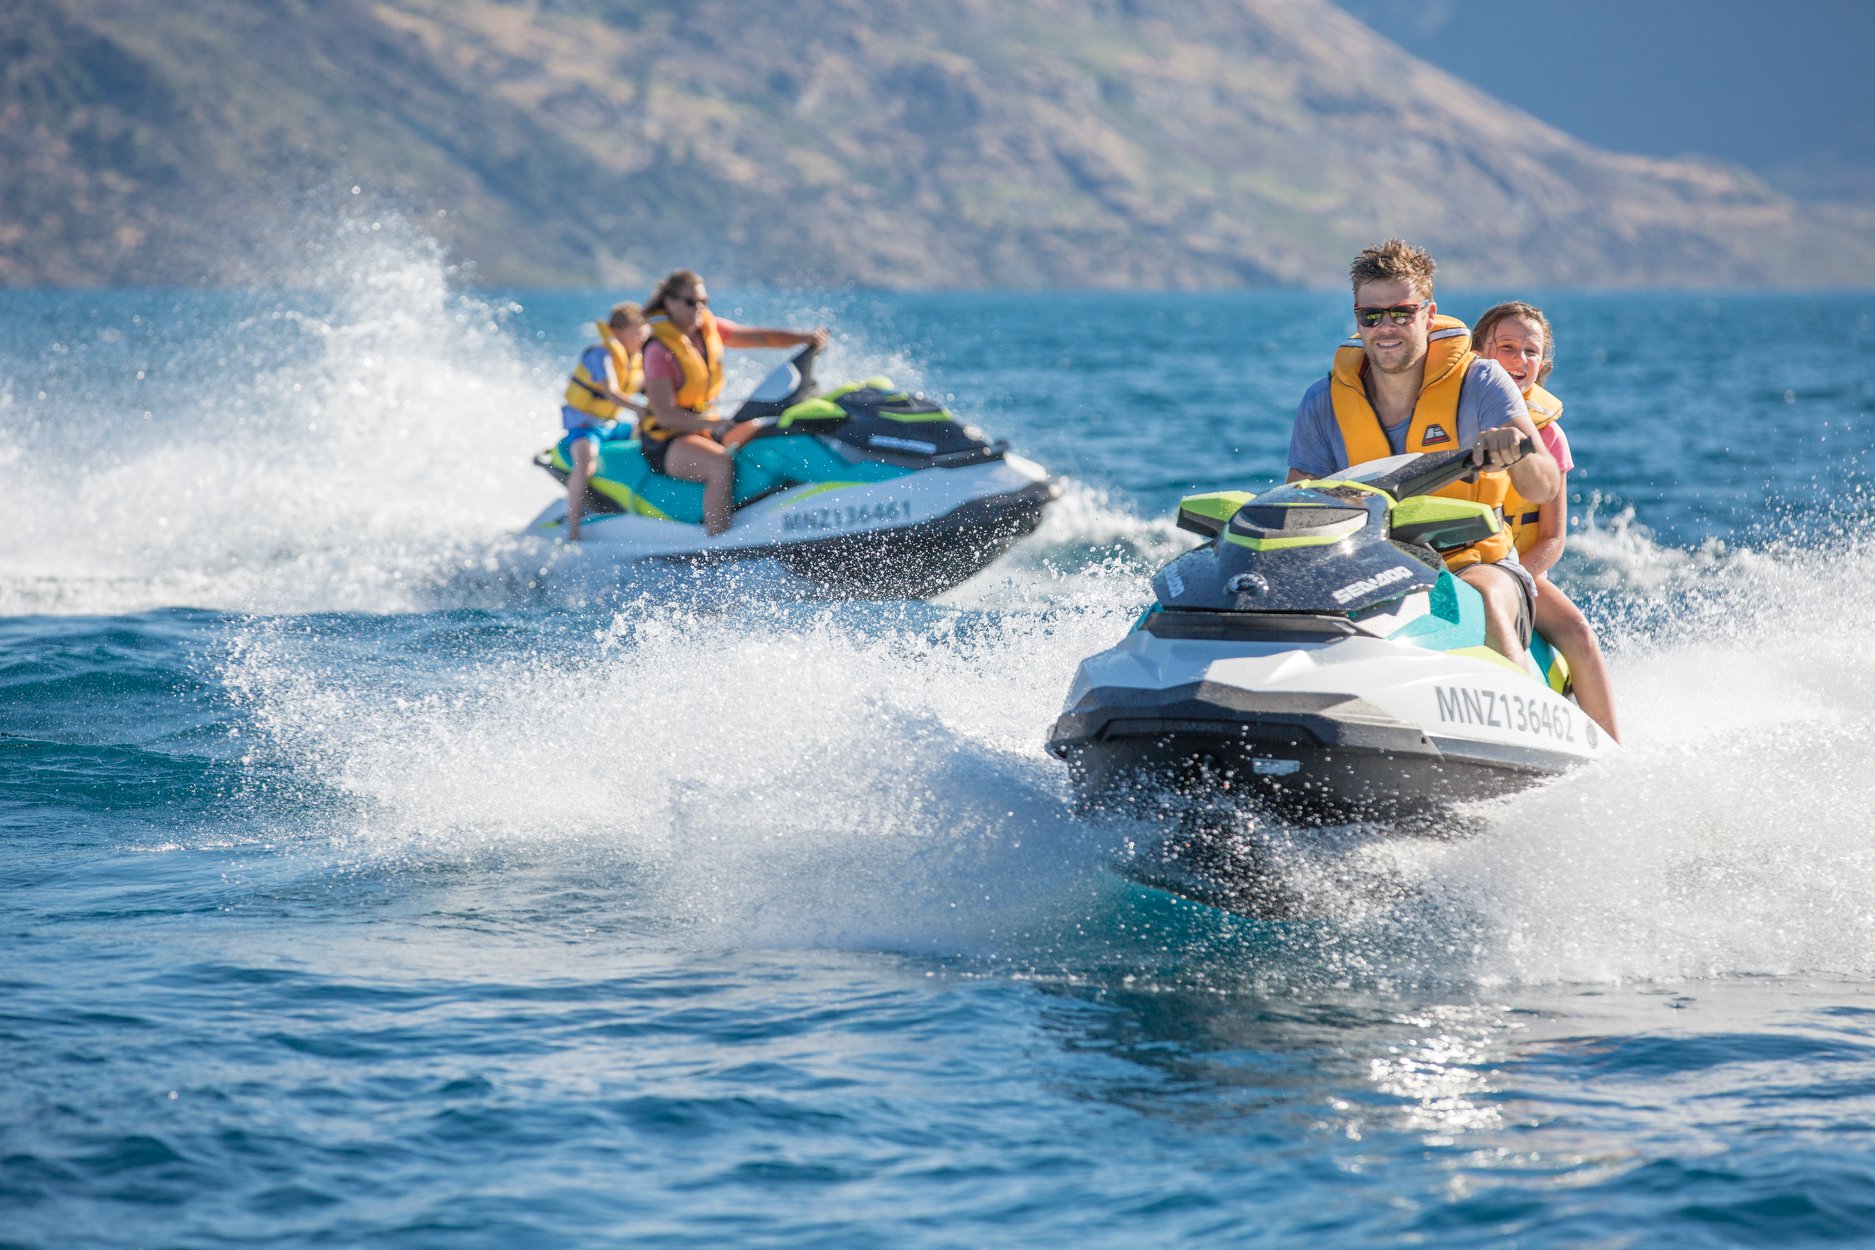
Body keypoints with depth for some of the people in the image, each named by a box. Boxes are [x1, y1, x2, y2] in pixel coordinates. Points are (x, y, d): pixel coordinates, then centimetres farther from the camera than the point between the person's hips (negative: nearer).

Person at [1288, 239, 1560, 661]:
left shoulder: (1478, 383, -6)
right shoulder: (1324, 404, 2)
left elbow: (1544, 486, -18)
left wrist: (1515, 452, -42)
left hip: (1475, 565, -2)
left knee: (1483, 598, -36)